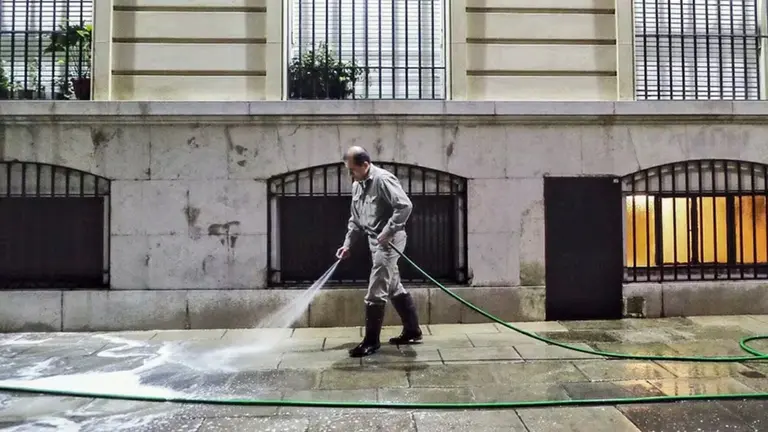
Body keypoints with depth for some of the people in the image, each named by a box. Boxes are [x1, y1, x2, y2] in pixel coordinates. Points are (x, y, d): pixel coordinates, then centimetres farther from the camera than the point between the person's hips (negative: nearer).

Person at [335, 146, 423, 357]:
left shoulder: (383, 179, -17)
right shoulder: (357, 185, 12)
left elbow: (405, 206, -25)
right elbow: (355, 218, 18)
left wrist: (387, 232, -24)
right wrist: (348, 243, 11)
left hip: (389, 241, -9)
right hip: (376, 241, 10)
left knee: (375, 294, -7)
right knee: (395, 288, 16)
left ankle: (371, 341, 3)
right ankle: (412, 331, 27)